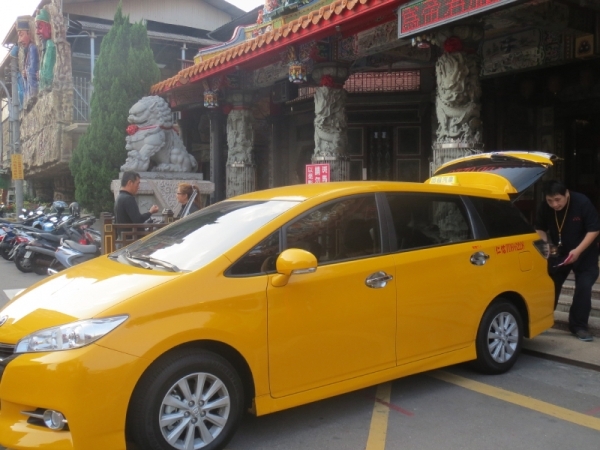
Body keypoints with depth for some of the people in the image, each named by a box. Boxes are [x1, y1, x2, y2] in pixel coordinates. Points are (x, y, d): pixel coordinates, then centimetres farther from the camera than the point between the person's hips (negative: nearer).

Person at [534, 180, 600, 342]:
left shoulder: (582, 202, -25)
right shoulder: (545, 207, -16)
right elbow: (539, 228, 0)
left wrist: (578, 251, -29)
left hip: (584, 253, -3)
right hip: (558, 252, 3)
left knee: (584, 287, -10)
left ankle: (578, 326, 1)